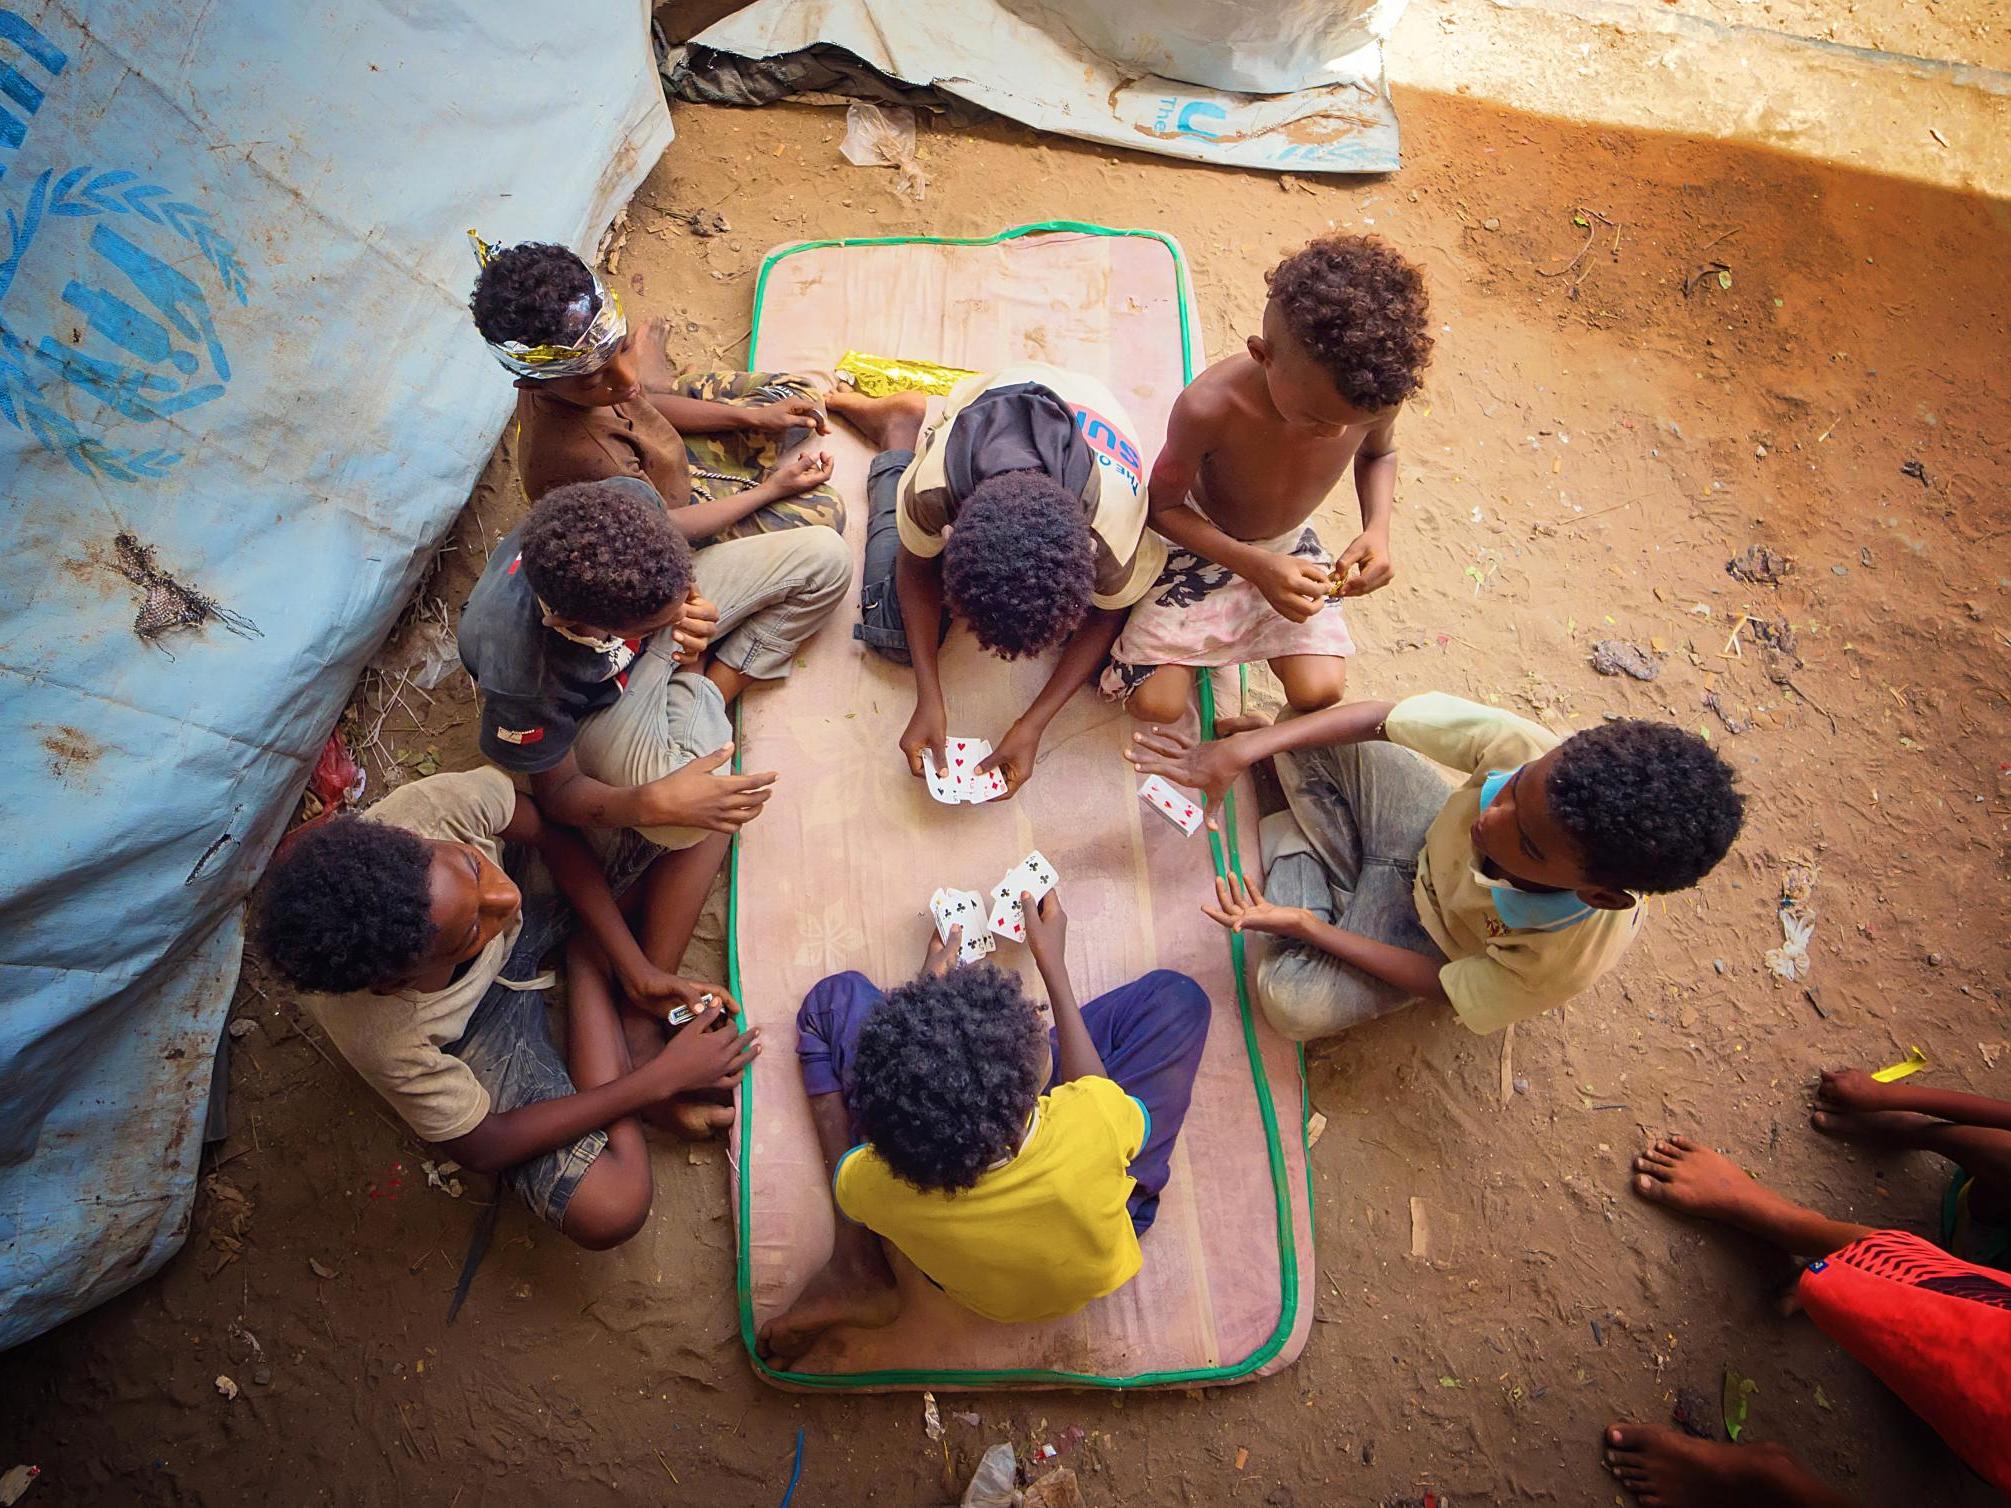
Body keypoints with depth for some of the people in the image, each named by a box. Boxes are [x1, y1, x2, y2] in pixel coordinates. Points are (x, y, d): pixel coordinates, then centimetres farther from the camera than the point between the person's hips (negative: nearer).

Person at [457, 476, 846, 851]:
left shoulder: (629, 499, -33)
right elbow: (557, 791, -22)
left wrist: (689, 604, -30)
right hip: (598, 706, -3)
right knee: (680, 823, -34)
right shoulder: (518, 682, -43)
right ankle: (693, 678, 0)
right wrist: (654, 803, -43)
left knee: (825, 557, -10)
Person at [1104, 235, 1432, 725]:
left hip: (1290, 549, 3)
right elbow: (1163, 505, -20)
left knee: (1320, 691, -17)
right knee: (1156, 705, -12)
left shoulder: (1376, 391, -26)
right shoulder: (1210, 407, -37)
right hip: (1204, 542, -3)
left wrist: (1377, 530, -20)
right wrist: (1256, 566, -33)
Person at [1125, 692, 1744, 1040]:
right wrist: (1238, 752, -38)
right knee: (1304, 734, -16)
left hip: (1434, 933, -2)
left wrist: (1304, 926, -26)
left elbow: (1445, 986, -23)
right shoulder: (1532, 752, -38)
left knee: (1297, 1003, -24)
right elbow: (1379, 716, -29)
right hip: (1433, 835, 3)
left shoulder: (1569, 955, -41)